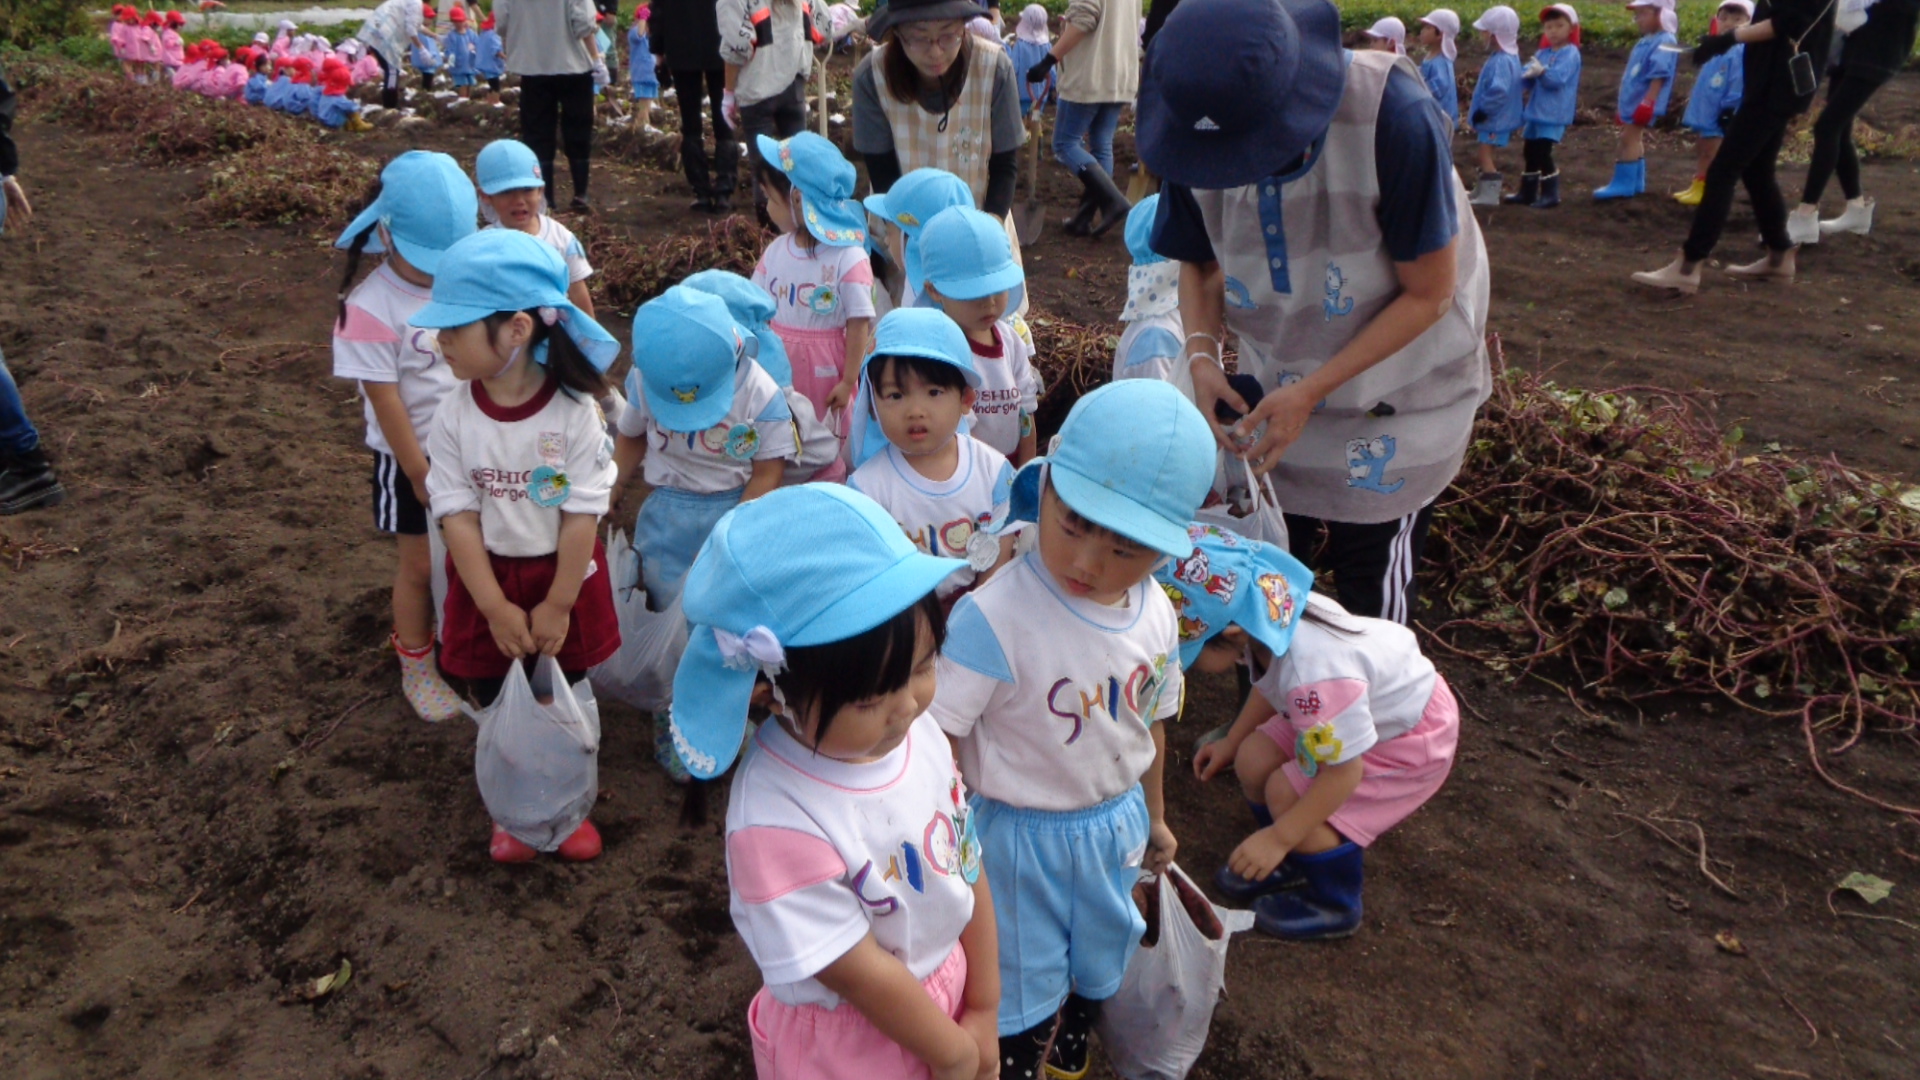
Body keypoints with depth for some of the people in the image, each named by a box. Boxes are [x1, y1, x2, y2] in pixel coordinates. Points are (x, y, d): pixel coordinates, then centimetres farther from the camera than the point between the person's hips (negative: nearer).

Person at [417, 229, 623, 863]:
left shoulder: (573, 412, -21)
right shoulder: (455, 415, -14)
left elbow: (582, 516, -17)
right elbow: (458, 515, -12)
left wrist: (558, 604, -14)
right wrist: (495, 606, -15)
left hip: (562, 575, -2)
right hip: (486, 577, 2)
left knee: (562, 701, 17)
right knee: (498, 705, 17)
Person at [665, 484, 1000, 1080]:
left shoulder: (919, 731, -16)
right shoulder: (777, 824, -34)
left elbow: (967, 868, -6)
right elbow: (864, 975, -23)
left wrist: (983, 1014, 0)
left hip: (945, 996, 5)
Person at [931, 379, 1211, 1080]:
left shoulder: (1157, 617, -12)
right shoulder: (995, 618, -33)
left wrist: (1152, 816, 17)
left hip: (1117, 825, 6)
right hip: (1022, 836, -6)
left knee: (1099, 966, 30)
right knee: (1023, 989, 17)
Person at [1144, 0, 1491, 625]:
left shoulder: (1393, 116, -32)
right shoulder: (1203, 127, -17)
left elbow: (1429, 293, -21)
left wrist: (1312, 393, -26)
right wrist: (1202, 353, -19)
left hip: (1399, 394, -4)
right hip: (1281, 384, 4)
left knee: (1370, 591, 5)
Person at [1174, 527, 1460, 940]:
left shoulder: (1313, 675, -43)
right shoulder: (1263, 618, -17)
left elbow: (1344, 771, -32)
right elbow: (1268, 688, 7)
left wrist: (1277, 838, -25)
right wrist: (1230, 743, 18)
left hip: (1412, 737, -8)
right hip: (1370, 705, 8)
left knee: (1287, 793, -17)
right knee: (1253, 760, -1)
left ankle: (1335, 907, 8)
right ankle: (1291, 864, 25)